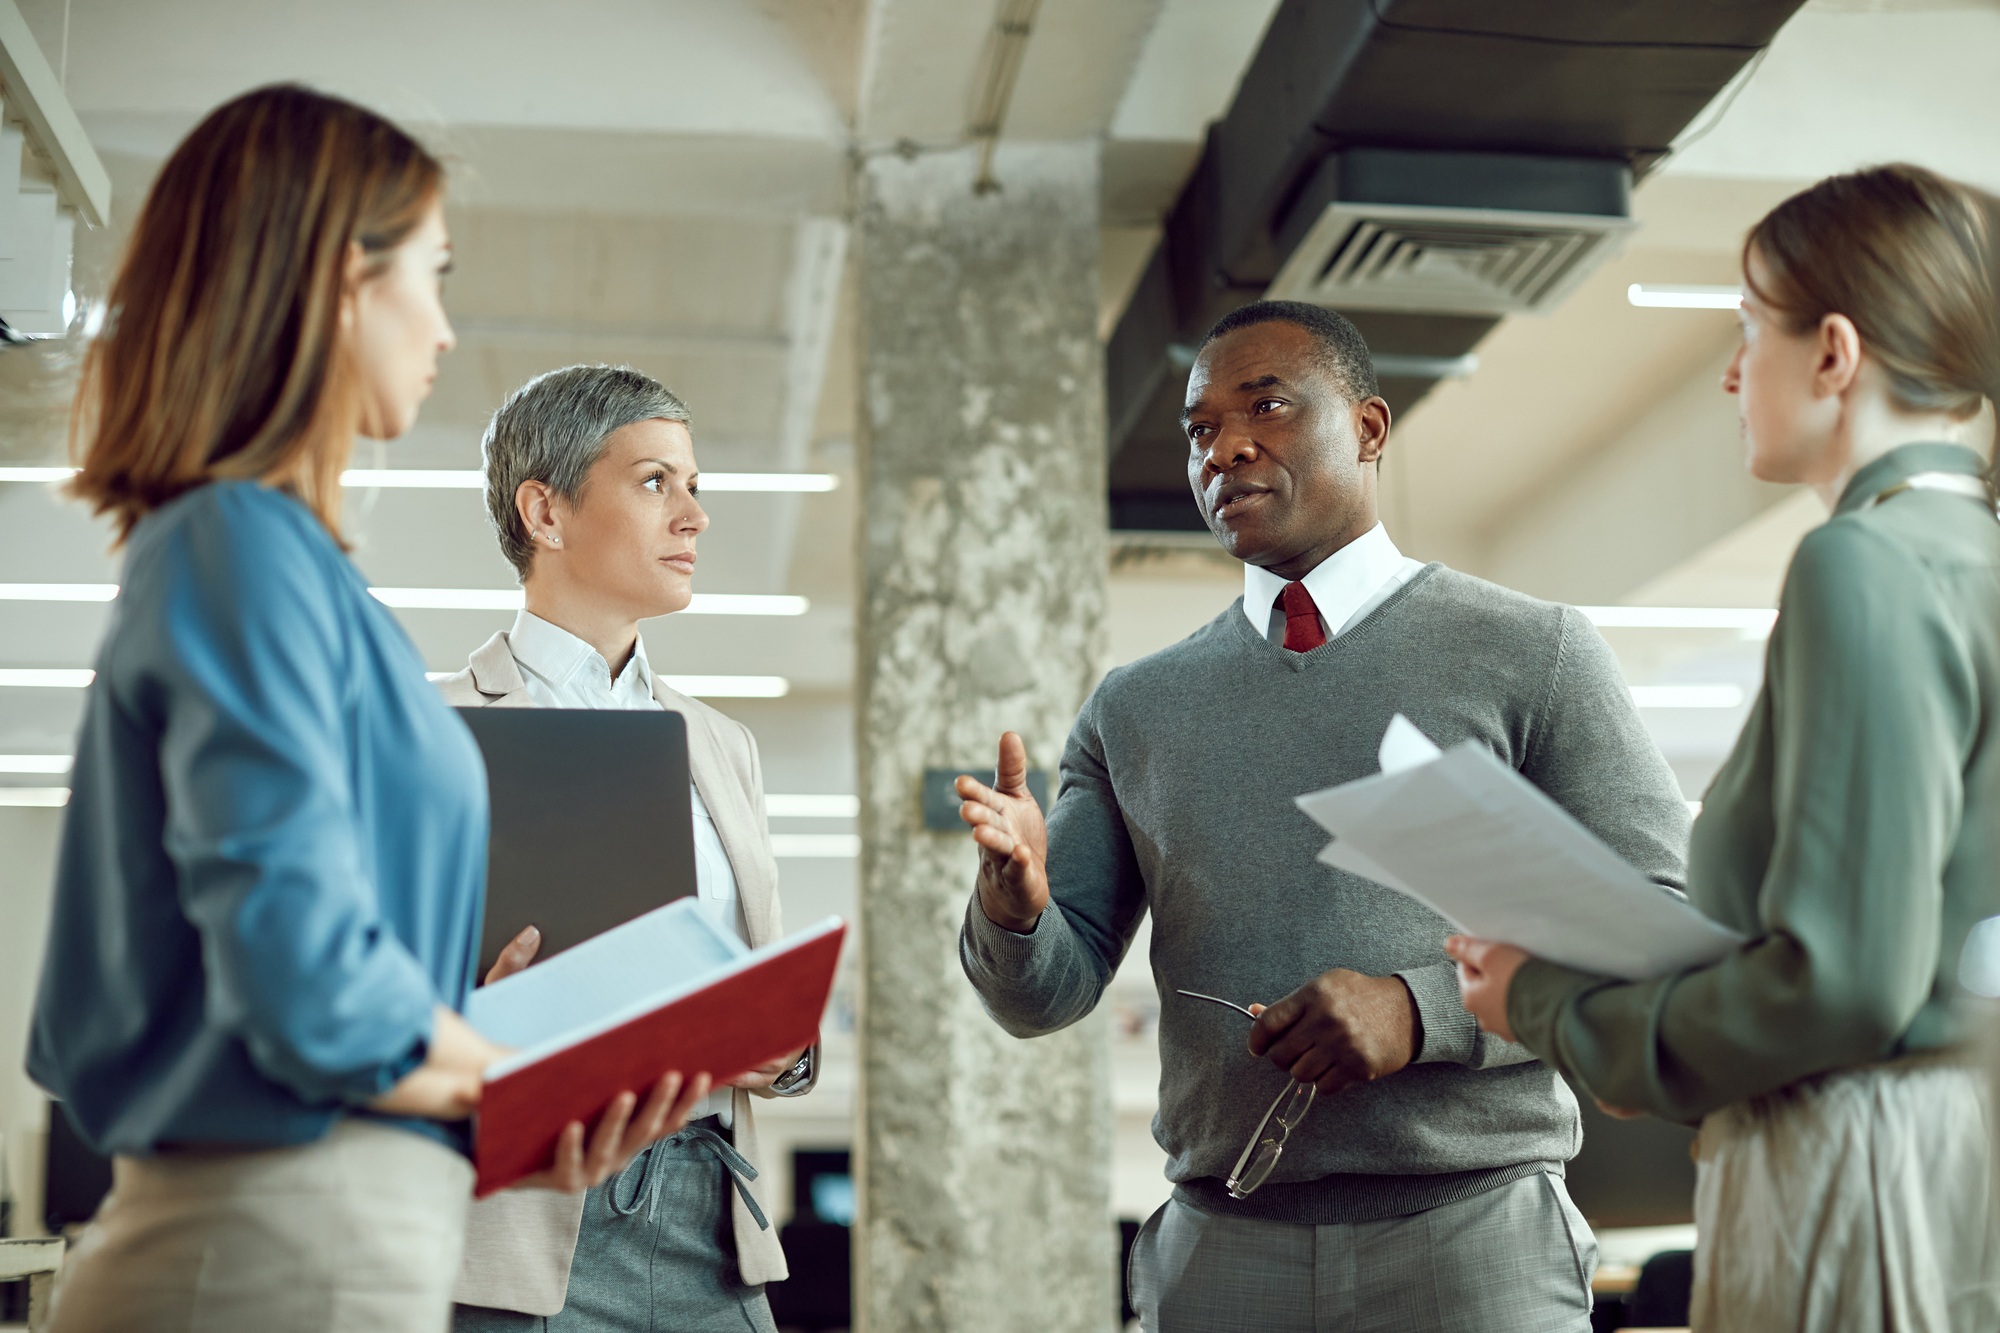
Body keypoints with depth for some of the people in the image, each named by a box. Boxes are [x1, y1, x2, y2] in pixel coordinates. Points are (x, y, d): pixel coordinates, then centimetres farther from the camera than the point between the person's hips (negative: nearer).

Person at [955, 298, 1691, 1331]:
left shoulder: (1531, 655, 0)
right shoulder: (1133, 708, 11)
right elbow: (1047, 994, 7)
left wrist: (1423, 1010, -19)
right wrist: (1015, 906, -16)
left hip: (1473, 1237, -3)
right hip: (1214, 1247, 3)